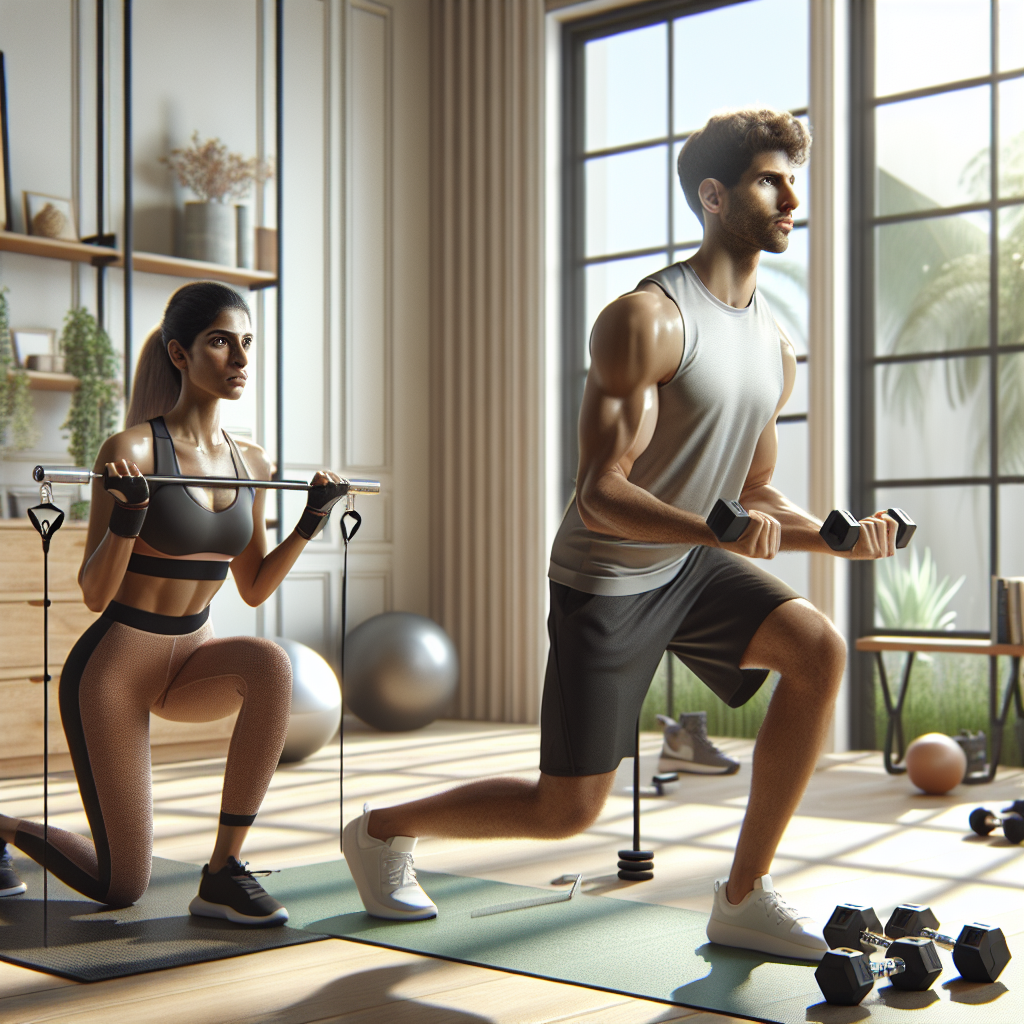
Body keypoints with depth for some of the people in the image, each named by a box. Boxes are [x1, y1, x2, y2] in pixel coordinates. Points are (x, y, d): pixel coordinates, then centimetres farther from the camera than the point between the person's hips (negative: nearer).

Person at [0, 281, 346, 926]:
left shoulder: (252, 462, 3)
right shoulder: (132, 451, -15)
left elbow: (255, 588, 11)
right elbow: (95, 593, -16)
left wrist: (312, 520, 0)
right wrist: (128, 512, -32)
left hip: (192, 657, 5)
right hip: (115, 664, -5)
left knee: (271, 664, -33)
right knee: (121, 888, 0)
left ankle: (224, 873, -19)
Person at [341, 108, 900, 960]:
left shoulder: (774, 346, 4)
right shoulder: (647, 320, -20)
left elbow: (755, 495, 11)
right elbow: (600, 495, -26)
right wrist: (715, 529, -42)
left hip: (690, 564, 7)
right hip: (606, 577, -7)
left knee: (818, 650, -19)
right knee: (566, 811, 0)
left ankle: (743, 899, -7)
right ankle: (382, 830, 27)